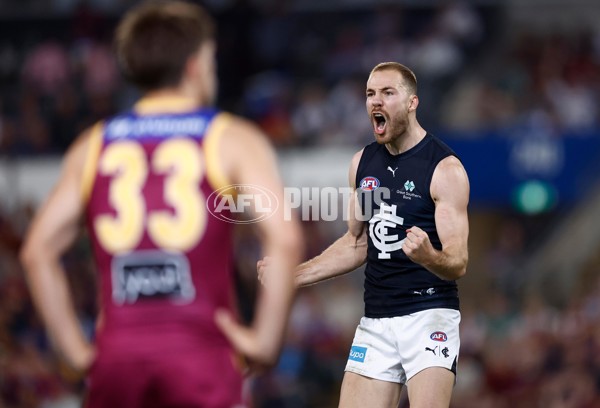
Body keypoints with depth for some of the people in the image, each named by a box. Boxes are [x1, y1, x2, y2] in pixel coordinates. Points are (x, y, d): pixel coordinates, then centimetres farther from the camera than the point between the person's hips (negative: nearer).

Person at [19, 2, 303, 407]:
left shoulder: (94, 145, 14)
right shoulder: (234, 140, 3)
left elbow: (38, 251, 7)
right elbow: (285, 240, -11)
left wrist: (77, 351, 9)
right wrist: (266, 342, -5)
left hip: (116, 356, 4)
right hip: (203, 357, -4)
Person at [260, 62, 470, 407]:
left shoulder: (445, 168, -10)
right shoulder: (363, 163, 10)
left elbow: (458, 264, -14)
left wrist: (429, 256, -37)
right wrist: (292, 275, 14)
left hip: (428, 315, -6)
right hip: (376, 320, 6)